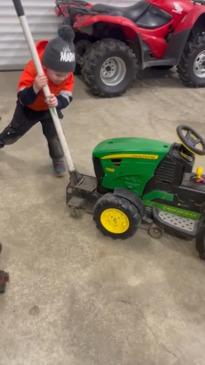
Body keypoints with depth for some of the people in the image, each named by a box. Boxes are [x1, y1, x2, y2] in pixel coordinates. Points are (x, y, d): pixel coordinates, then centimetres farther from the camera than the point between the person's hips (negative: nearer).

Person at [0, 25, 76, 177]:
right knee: (14, 132, 16)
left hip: (50, 108, 2)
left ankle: (58, 160, 20)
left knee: (54, 134, -4)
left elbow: (67, 98, -31)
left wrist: (57, 102, -54)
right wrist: (35, 88, -59)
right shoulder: (32, 69, -39)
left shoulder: (67, 75, -29)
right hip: (28, 108, -1)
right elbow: (23, 99, -40)